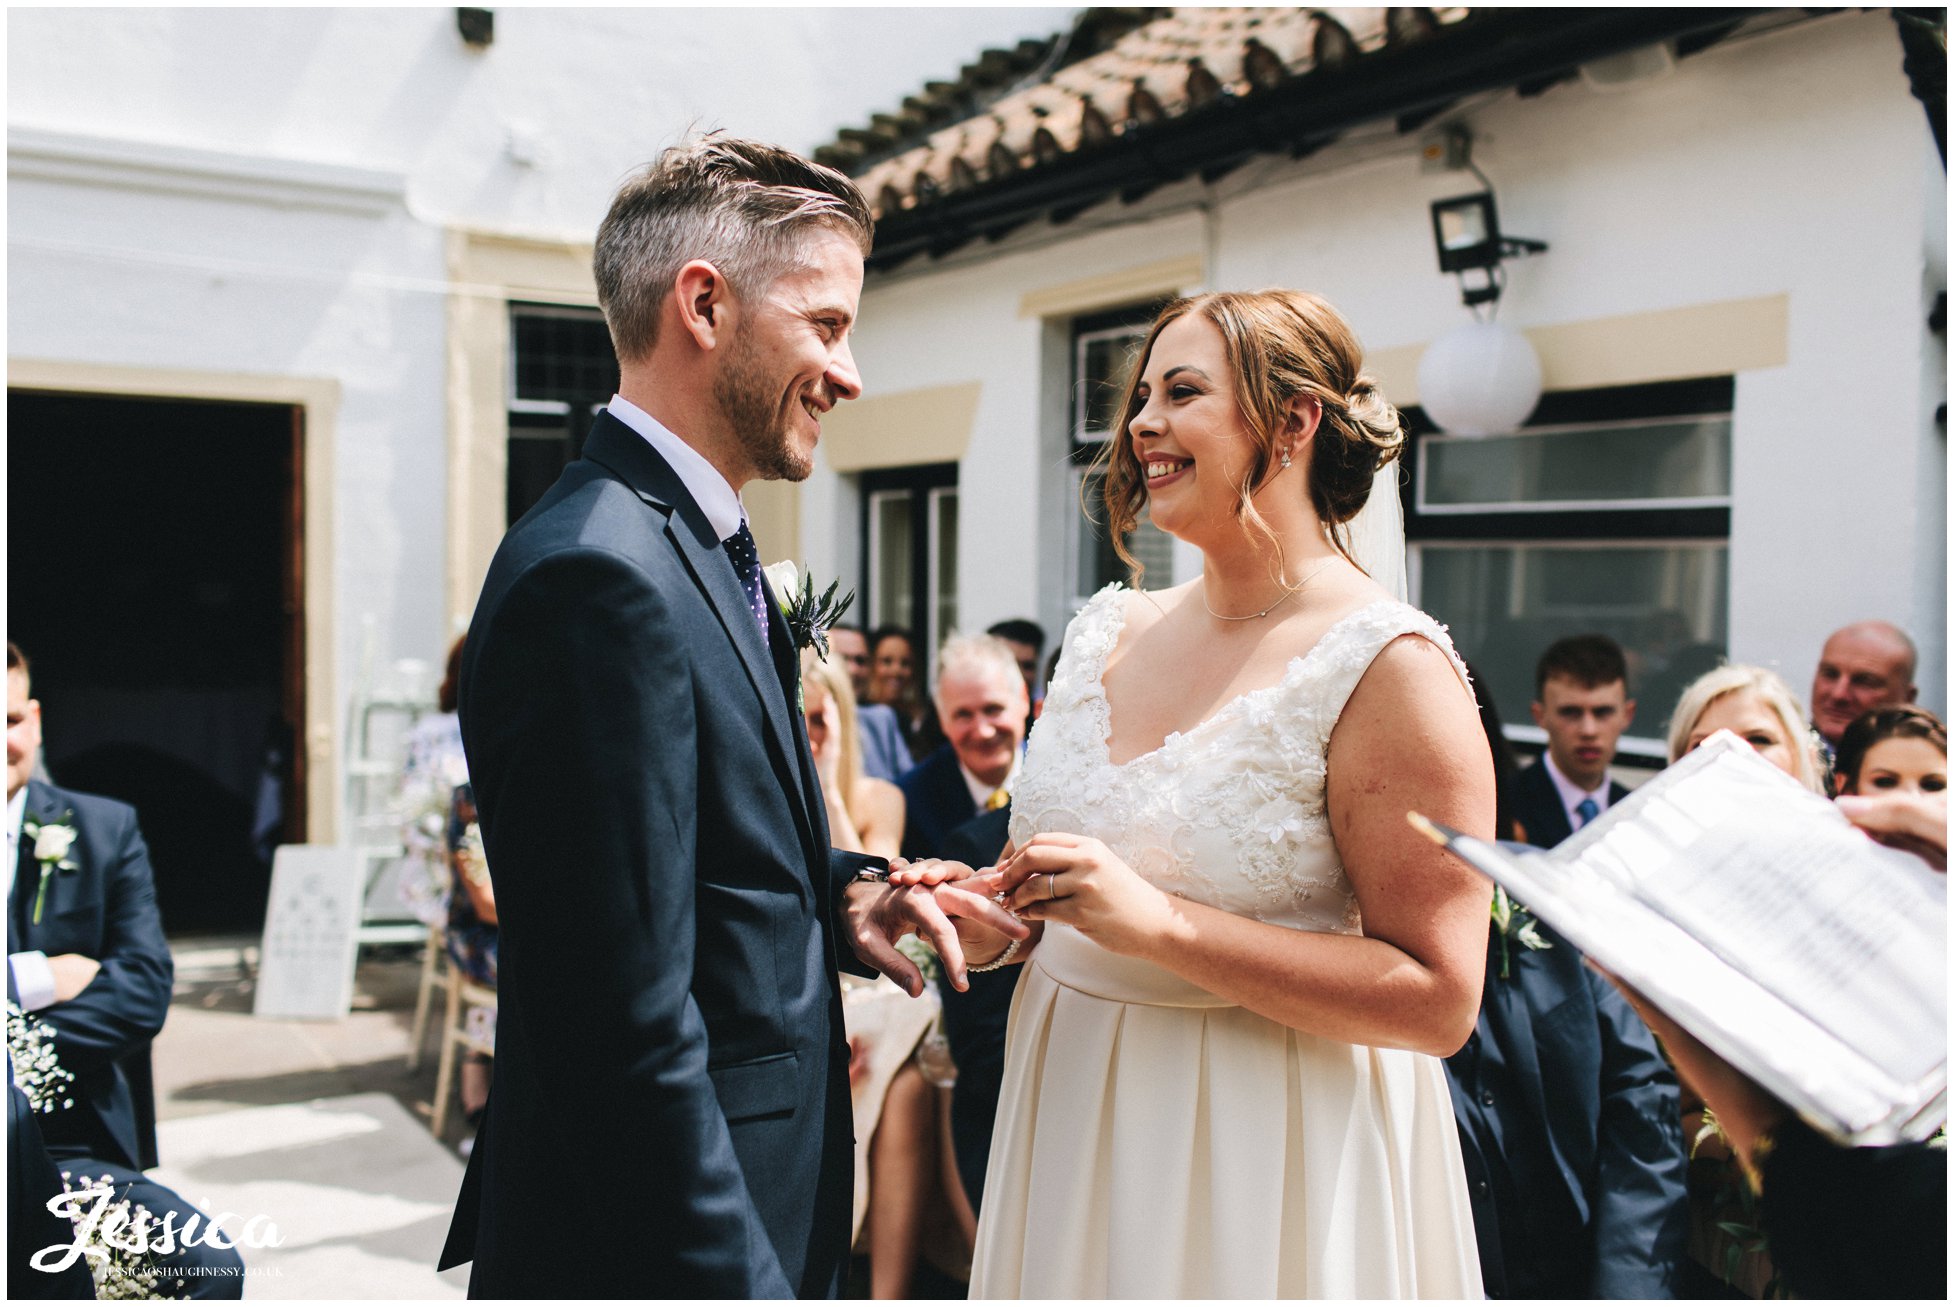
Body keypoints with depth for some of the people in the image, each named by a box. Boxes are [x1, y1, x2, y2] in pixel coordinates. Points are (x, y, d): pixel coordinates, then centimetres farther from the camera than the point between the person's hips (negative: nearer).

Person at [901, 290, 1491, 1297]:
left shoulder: (1389, 668, -16)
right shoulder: (1106, 631, 4)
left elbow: (1438, 1002, -20)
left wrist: (1159, 922, -25)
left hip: (1267, 1153, -6)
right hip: (1070, 1122, 6)